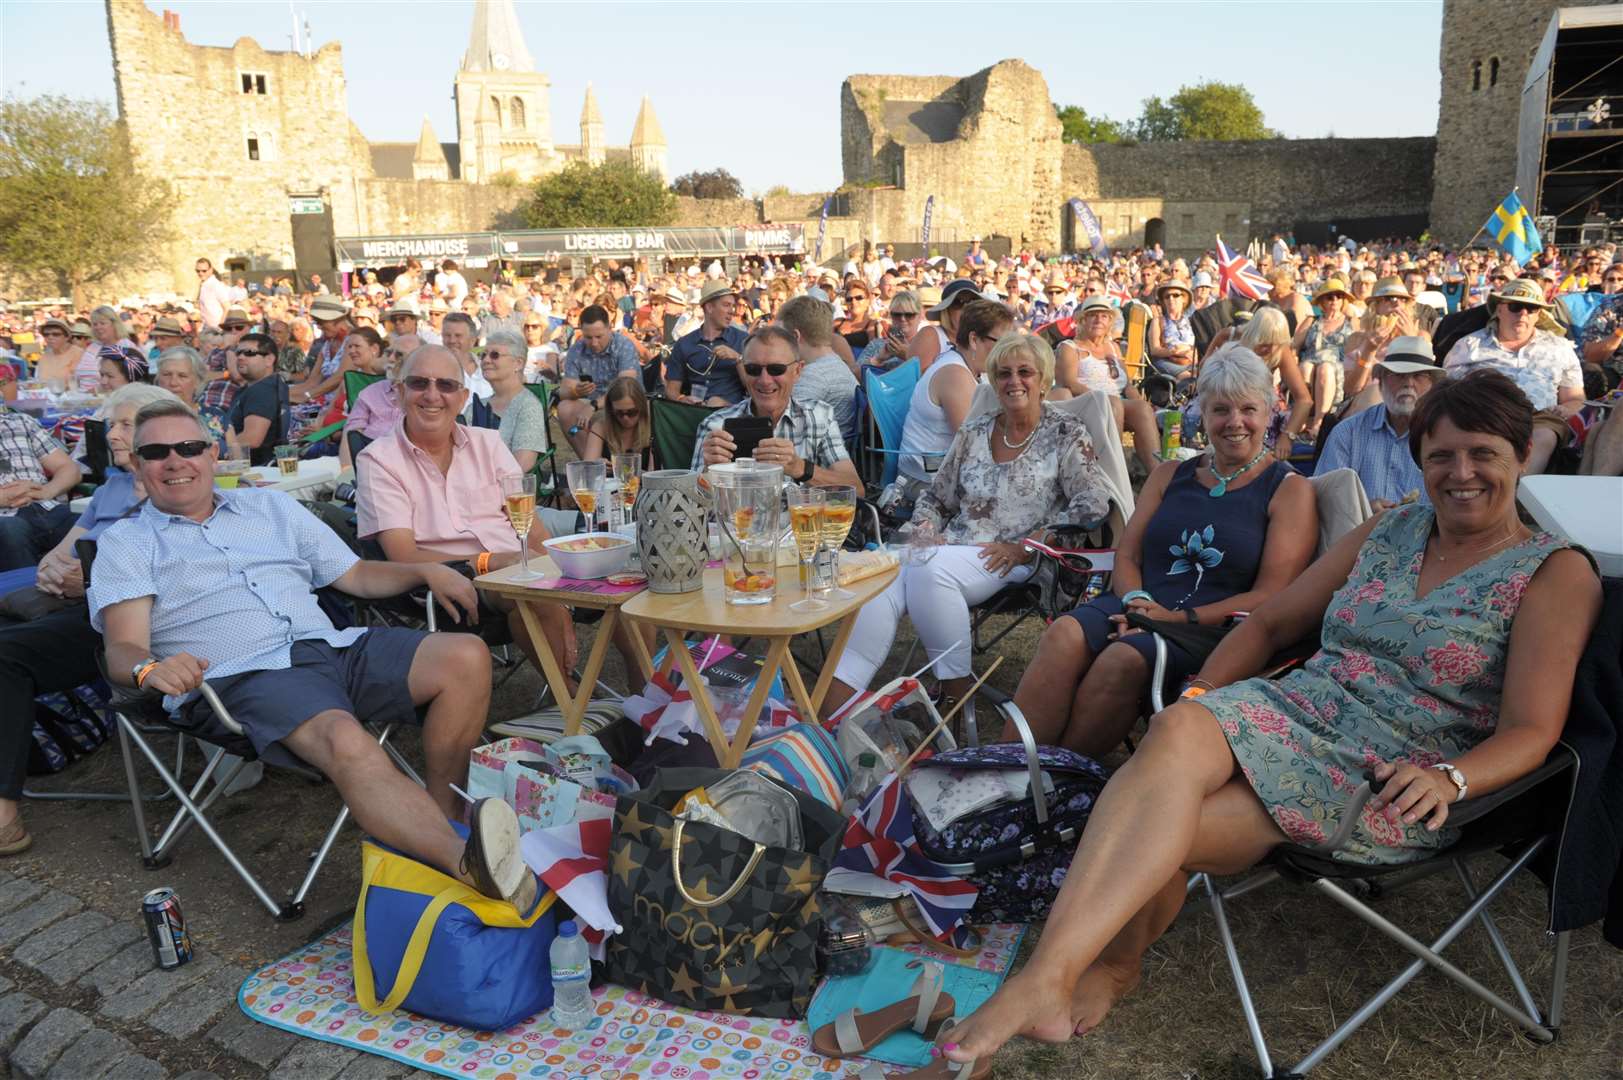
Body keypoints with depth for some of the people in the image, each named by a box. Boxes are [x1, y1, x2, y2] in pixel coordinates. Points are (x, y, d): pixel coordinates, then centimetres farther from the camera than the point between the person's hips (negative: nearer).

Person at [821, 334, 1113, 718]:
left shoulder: (1066, 434, 5)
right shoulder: (973, 433, 19)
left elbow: (1093, 505, -7)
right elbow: (936, 499, 24)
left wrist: (1024, 546, -12)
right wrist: (925, 533, 2)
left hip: (1011, 563, -4)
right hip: (952, 550, 4)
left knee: (929, 570, -35)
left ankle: (956, 692, -19)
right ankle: (832, 704, -35)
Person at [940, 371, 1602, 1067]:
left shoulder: (1557, 573, 2)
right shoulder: (1388, 532, 17)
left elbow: (1530, 733, -6)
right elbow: (1272, 622, 17)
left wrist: (1449, 779, -27)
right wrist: (1198, 701, 1)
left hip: (1391, 784, -4)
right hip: (1292, 711, 4)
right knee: (1174, 733, -34)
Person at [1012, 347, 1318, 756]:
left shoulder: (1290, 490, 8)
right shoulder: (1170, 475, 23)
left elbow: (1271, 597, -2)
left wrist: (1179, 618, -13)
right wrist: (1136, 601, -7)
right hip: (1138, 608, 4)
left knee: (1125, 659, -35)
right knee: (1064, 634, -29)